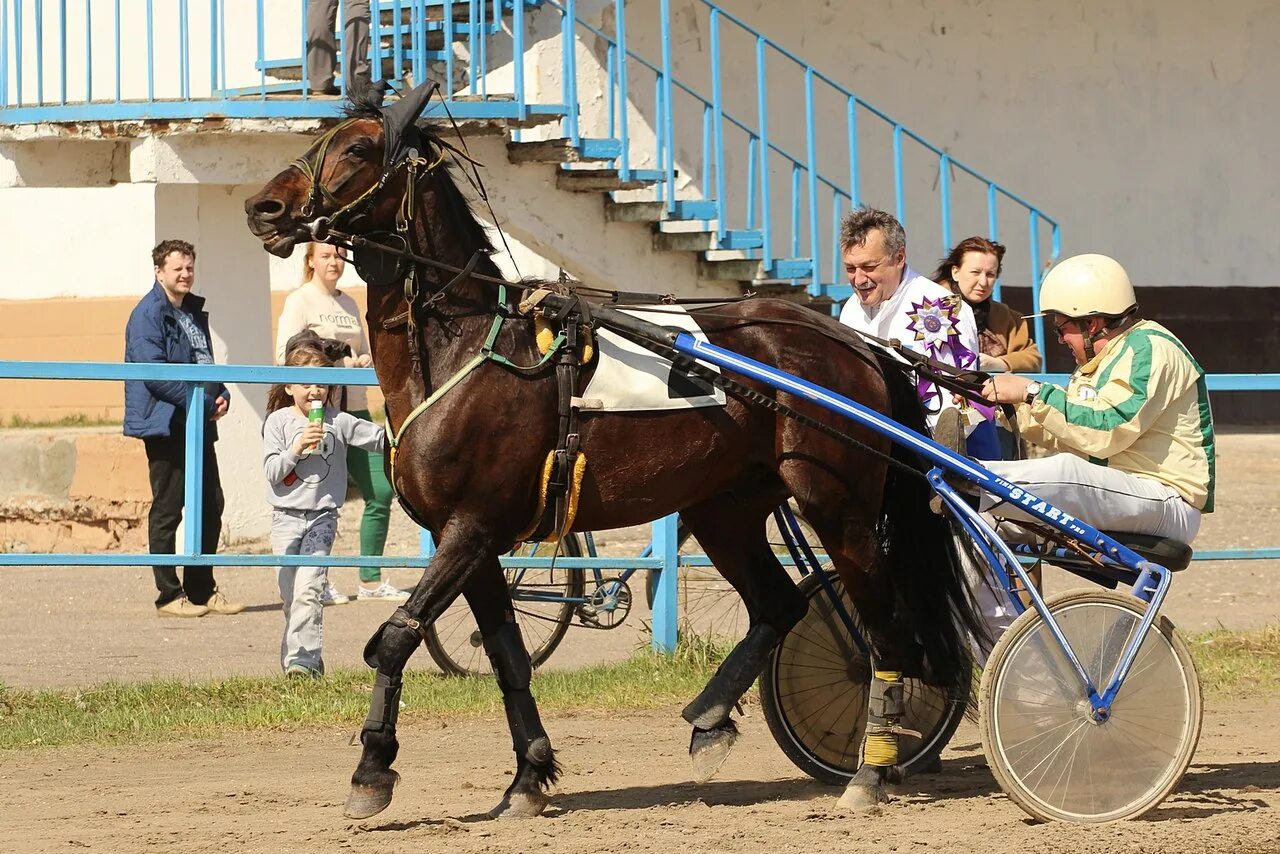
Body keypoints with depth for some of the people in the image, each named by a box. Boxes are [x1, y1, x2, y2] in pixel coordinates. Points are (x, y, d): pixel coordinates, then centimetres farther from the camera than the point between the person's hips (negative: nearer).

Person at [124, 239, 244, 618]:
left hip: (199, 423, 9)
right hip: (166, 424, -9)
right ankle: (169, 595, 2)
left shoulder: (193, 311, 17)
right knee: (167, 510, -3)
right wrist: (202, 403, -18)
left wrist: (222, 395, 4)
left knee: (210, 506, 10)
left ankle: (202, 590, 19)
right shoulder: (148, 314, -10)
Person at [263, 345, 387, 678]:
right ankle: (310, 658, 16)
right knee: (290, 595, 4)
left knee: (307, 591, -15)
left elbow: (380, 438, 4)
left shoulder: (338, 421, 3)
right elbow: (272, 472, -4)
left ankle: (301, 660, -17)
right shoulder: (278, 421, 1)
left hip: (322, 517, -1)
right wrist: (297, 447, -17)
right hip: (286, 516, 1)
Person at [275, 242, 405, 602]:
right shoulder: (300, 301, -2)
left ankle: (370, 580, 12)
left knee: (381, 492, 2)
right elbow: (285, 355, -11)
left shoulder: (348, 304, 18)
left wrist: (365, 361, 2)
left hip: (354, 407, 7)